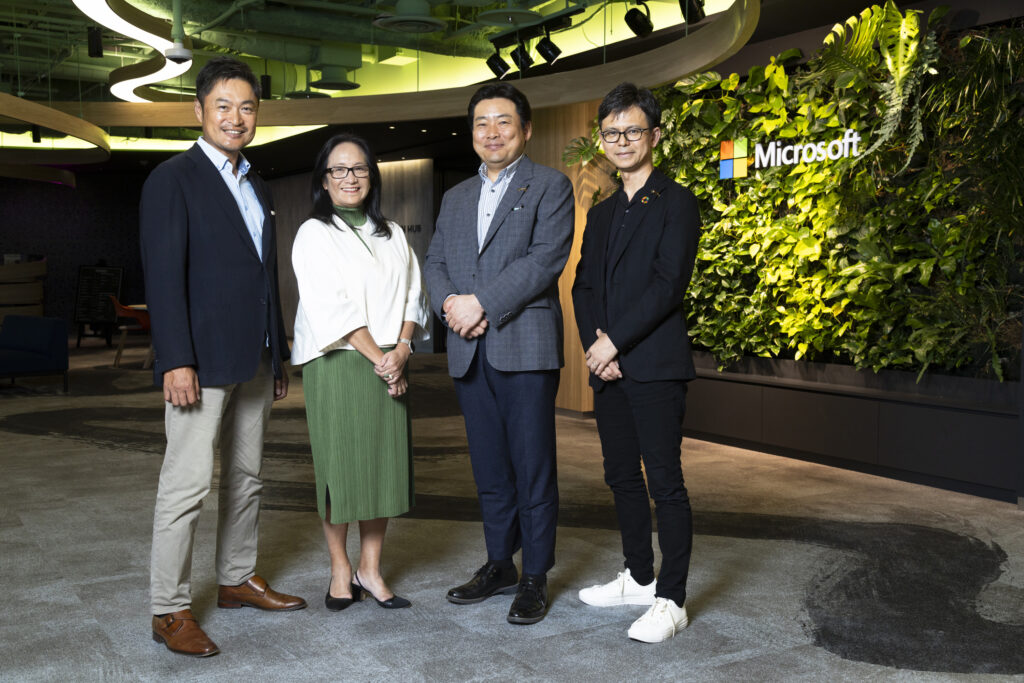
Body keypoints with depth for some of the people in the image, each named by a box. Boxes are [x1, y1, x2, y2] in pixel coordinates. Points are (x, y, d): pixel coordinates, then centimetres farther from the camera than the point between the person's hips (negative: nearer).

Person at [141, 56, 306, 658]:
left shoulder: (257, 187, 17)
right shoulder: (173, 179, -5)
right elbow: (164, 275, -13)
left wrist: (279, 355, 17)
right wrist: (175, 360, -20)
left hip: (253, 361, 8)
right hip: (202, 361, -7)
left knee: (247, 477, 14)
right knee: (187, 485, -5)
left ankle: (239, 579, 28)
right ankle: (170, 610, 5)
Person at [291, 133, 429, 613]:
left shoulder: (392, 235, 15)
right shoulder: (314, 234, 0)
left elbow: (412, 295, 8)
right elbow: (332, 306, -10)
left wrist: (402, 350, -8)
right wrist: (378, 357, -13)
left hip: (390, 366, 5)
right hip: (338, 364, -4)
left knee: (383, 464, 5)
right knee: (339, 465, 0)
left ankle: (370, 569, 15)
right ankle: (340, 570, 13)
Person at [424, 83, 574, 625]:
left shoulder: (550, 186, 2)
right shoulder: (455, 198, 21)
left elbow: (547, 258, -11)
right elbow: (435, 262, 15)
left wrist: (482, 303, -16)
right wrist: (449, 302, -7)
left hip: (526, 348, -5)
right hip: (469, 352, 5)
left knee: (533, 468, 0)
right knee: (489, 469, 13)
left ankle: (534, 579, 11)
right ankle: (499, 566, 25)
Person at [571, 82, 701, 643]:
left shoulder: (676, 203, -2)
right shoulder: (601, 213, 19)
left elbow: (668, 285, -13)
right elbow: (583, 287, 14)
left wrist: (614, 340, -14)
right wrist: (593, 344, -3)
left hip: (655, 365, -7)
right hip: (607, 366, 7)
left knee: (665, 481, -4)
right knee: (622, 476, 13)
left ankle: (671, 600, 3)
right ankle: (639, 577, 27)